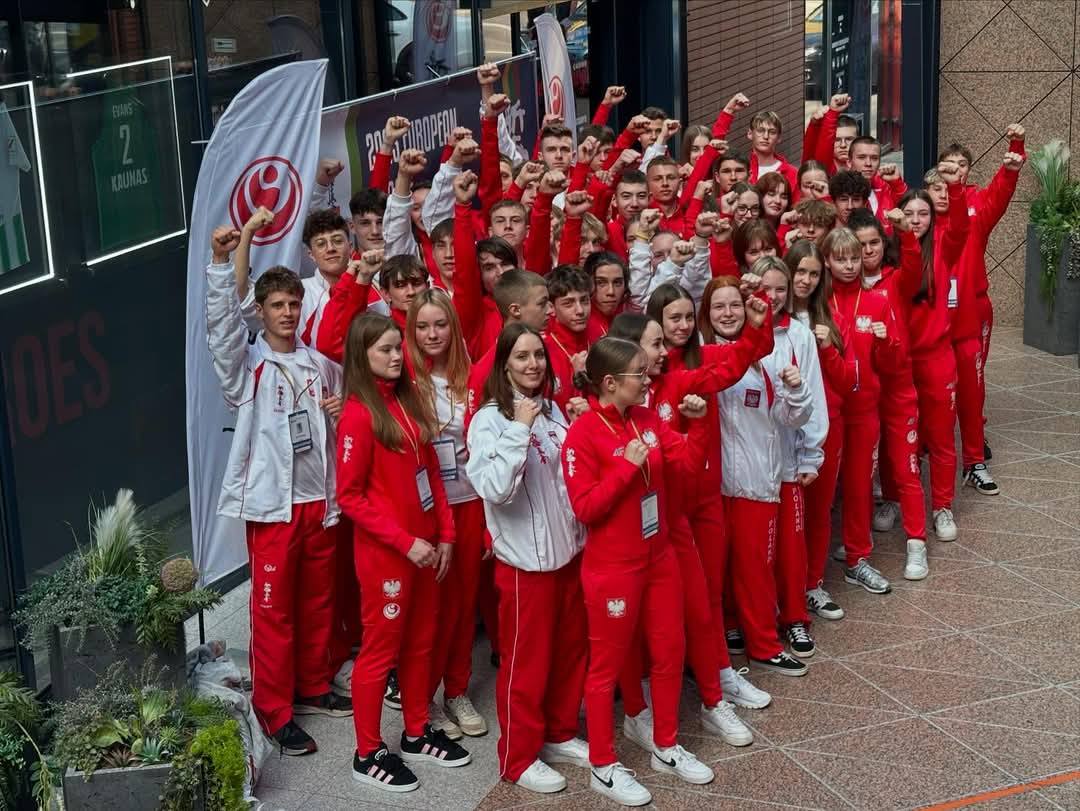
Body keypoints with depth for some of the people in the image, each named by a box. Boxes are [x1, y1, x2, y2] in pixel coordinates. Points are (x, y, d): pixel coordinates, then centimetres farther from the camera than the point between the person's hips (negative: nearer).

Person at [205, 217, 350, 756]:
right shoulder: (247, 363, -3)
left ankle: (314, 686, 33)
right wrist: (221, 261, -33)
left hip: (320, 498, 5)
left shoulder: (321, 363, 10)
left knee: (318, 601, 16)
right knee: (273, 608, -1)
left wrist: (344, 412, -3)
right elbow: (221, 322, -21)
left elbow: (340, 416, 22)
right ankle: (275, 712, 8)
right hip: (272, 502, -5)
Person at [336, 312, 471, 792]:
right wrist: (405, 541, -18)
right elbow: (350, 496, -16)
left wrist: (445, 533, 6)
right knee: (381, 648, 4)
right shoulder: (359, 413, -16)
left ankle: (417, 734, 33)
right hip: (385, 551, -7)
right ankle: (367, 754, 17)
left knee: (420, 642, 17)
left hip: (426, 543, 7)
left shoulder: (409, 400, 6)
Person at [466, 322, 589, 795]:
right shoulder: (491, 419, -13)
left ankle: (560, 735, 34)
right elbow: (494, 488, -26)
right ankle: (518, 758, 16)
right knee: (527, 659, 3)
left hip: (568, 549, 7)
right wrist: (518, 431, -28)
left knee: (571, 649, 16)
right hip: (525, 558, -7)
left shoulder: (552, 411, 7)